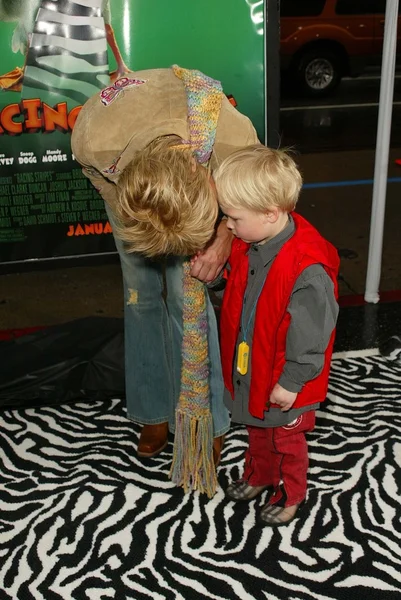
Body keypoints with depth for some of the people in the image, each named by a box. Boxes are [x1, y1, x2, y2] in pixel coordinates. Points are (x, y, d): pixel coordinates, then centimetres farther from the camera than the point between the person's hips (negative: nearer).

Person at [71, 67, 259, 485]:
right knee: (141, 296, 8)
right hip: (125, 182, 1)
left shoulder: (235, 139, -43)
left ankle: (205, 422, 12)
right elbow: (109, 188, -18)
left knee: (186, 298, -5)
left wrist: (224, 237, -34)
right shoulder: (92, 140, -43)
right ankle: (154, 410, 26)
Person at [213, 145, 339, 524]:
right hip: (249, 367, 7)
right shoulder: (247, 245, -10)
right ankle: (258, 476, 55)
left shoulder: (307, 270, -34)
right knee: (257, 429, 29)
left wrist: (291, 382, -19)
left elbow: (310, 335, -26)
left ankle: (291, 494, 44)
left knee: (285, 439, 18)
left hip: (282, 381, -7)